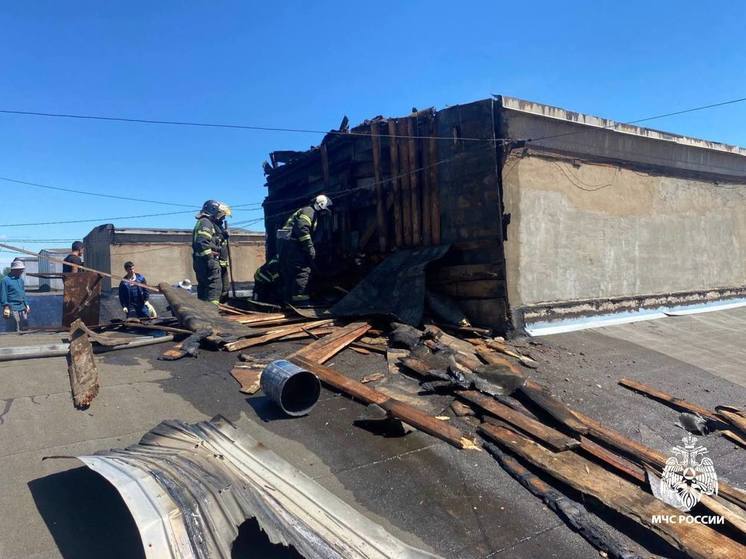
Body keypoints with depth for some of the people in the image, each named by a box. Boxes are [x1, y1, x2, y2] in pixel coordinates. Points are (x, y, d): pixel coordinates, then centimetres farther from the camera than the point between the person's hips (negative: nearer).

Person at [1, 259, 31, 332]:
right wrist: (6, 307, -14)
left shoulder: (21, 280, 15)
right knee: (16, 329, -5)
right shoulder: (6, 280, -7)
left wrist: (26, 305, 17)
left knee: (25, 327, 8)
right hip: (13, 308, -7)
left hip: (22, 307, 7)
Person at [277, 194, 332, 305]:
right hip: (292, 243, -11)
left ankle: (287, 298, 17)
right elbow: (302, 229, -21)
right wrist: (310, 248, -20)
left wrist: (309, 248, 21)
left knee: (288, 271, 13)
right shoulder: (309, 211, -5)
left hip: (285, 243, 11)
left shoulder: (305, 211, 28)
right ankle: (299, 298, -11)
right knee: (303, 270, -9)